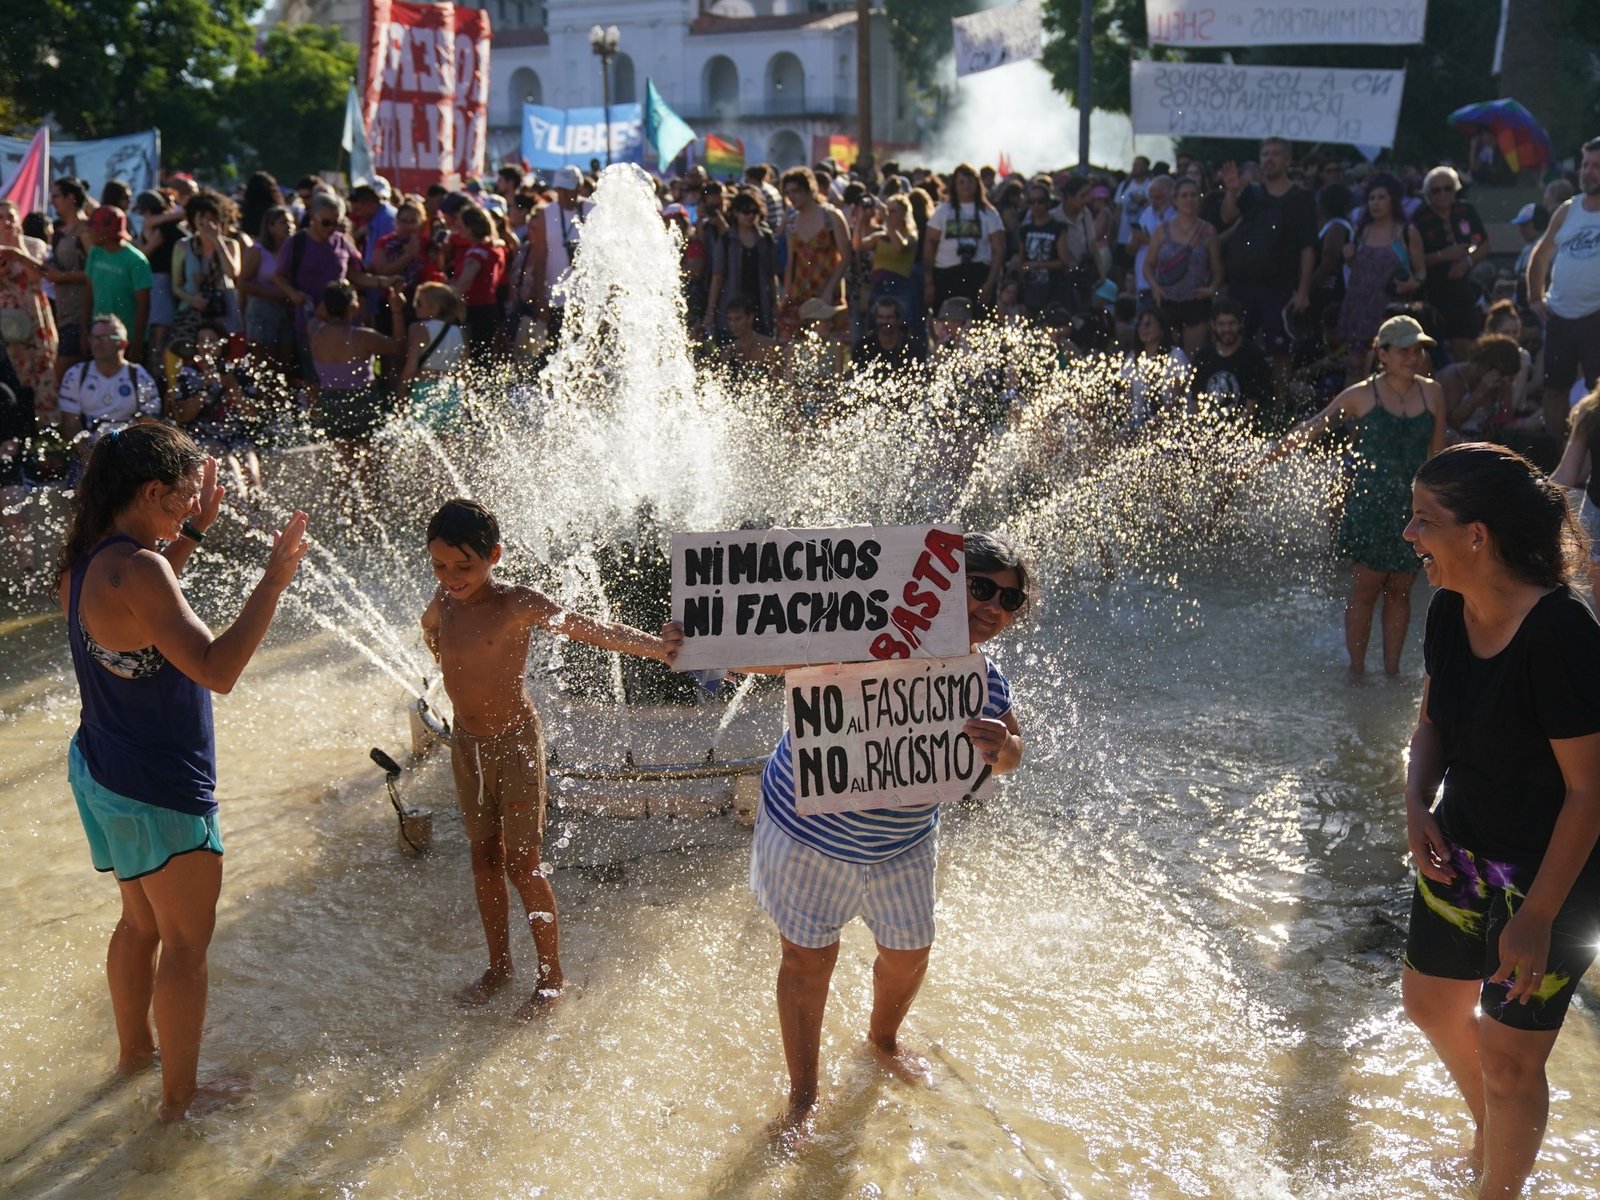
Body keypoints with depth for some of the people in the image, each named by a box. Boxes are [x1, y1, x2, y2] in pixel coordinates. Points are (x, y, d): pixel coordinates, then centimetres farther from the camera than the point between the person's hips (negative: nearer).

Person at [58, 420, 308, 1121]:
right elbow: (216, 668, -33)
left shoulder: (88, 561, 2)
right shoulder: (134, 570, -27)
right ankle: (180, 1096, 20)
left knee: (142, 922, 27)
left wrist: (194, 532, 19)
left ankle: (134, 1050, 45)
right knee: (186, 941, 7)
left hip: (100, 771, 10)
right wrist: (274, 580, -30)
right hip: (158, 789, -10)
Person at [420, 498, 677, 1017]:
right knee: (484, 858, 15)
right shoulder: (444, 598, -4)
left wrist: (664, 648, -46)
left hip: (515, 744, -6)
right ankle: (498, 965, 30)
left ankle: (552, 975, 15)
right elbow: (430, 627, 23)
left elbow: (594, 630, -33)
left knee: (522, 865, 0)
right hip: (466, 743, 6)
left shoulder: (517, 604, -22)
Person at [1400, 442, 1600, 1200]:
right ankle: (1490, 1132, 53)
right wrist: (1417, 805, -9)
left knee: (1508, 1058, 5)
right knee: (1431, 1004, 24)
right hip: (1462, 853, 8)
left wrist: (1538, 916, -21)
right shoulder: (1450, 612, -7)